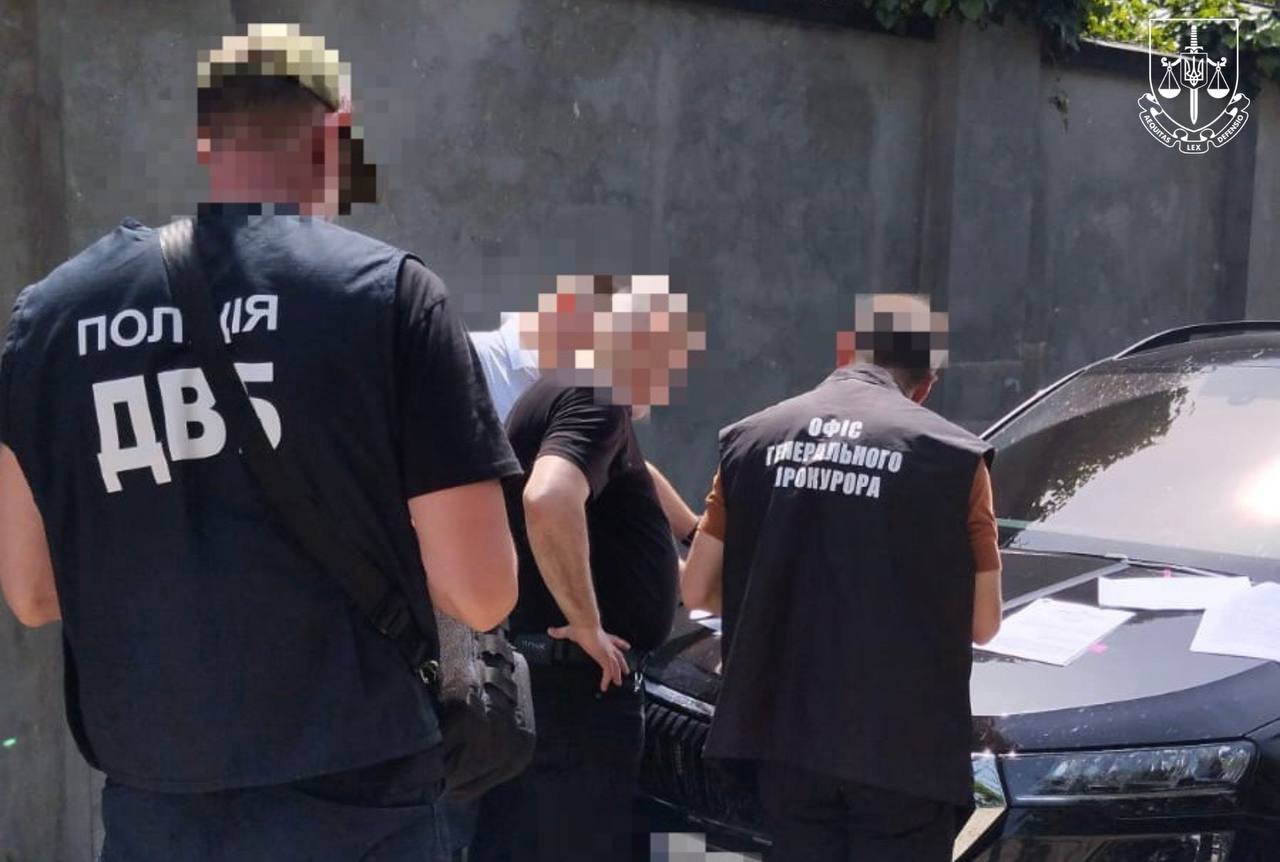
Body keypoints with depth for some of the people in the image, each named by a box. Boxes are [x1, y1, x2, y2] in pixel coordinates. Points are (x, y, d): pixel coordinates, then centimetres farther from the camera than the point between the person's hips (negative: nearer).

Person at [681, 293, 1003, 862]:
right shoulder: (949, 455, -6)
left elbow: (697, 590, 7)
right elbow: (983, 622, -1)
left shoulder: (751, 439, 4)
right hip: (900, 744, -3)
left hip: (786, 733, 4)